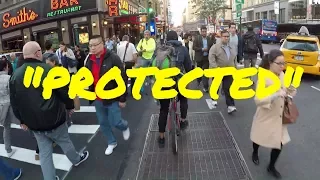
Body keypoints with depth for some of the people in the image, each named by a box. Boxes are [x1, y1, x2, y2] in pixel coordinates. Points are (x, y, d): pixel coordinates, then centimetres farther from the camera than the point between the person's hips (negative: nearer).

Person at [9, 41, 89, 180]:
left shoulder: (15, 75, 0)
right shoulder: (49, 70, -18)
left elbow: (14, 103, 7)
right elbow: (64, 91, -13)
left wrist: (22, 120, 18)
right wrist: (70, 105, 5)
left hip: (33, 122, 5)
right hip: (53, 119, -4)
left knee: (44, 152, 15)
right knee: (65, 141, 19)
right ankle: (77, 159, 43)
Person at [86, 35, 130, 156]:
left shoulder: (113, 58, -16)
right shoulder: (89, 60, 4)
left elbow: (122, 79, -16)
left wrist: (122, 99, -15)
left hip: (112, 98, -6)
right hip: (98, 99, 6)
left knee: (115, 122, 0)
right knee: (103, 123, 16)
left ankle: (125, 127, 36)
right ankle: (111, 142, 38)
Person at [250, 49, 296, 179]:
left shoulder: (282, 75, -2)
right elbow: (258, 100, -26)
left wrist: (289, 94, -7)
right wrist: (276, 95, -36)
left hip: (279, 116, 5)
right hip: (266, 116, -5)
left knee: (279, 142, 5)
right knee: (259, 138, 18)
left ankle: (271, 167, 28)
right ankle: (255, 153, 51)